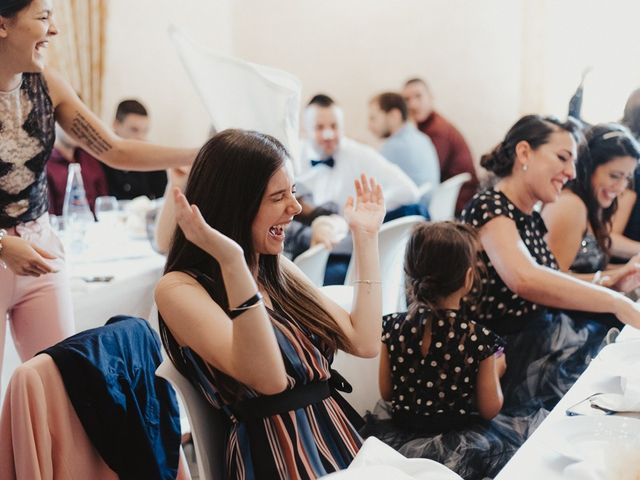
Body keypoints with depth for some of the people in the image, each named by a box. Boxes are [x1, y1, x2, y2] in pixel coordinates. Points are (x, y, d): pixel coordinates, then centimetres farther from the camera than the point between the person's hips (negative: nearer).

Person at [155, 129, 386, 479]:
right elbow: (268, 378, -23)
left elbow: (364, 342, 8)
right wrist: (232, 261, -32)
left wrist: (365, 238, 11)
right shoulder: (180, 289, -9)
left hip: (339, 444, 7)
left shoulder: (278, 269, 13)